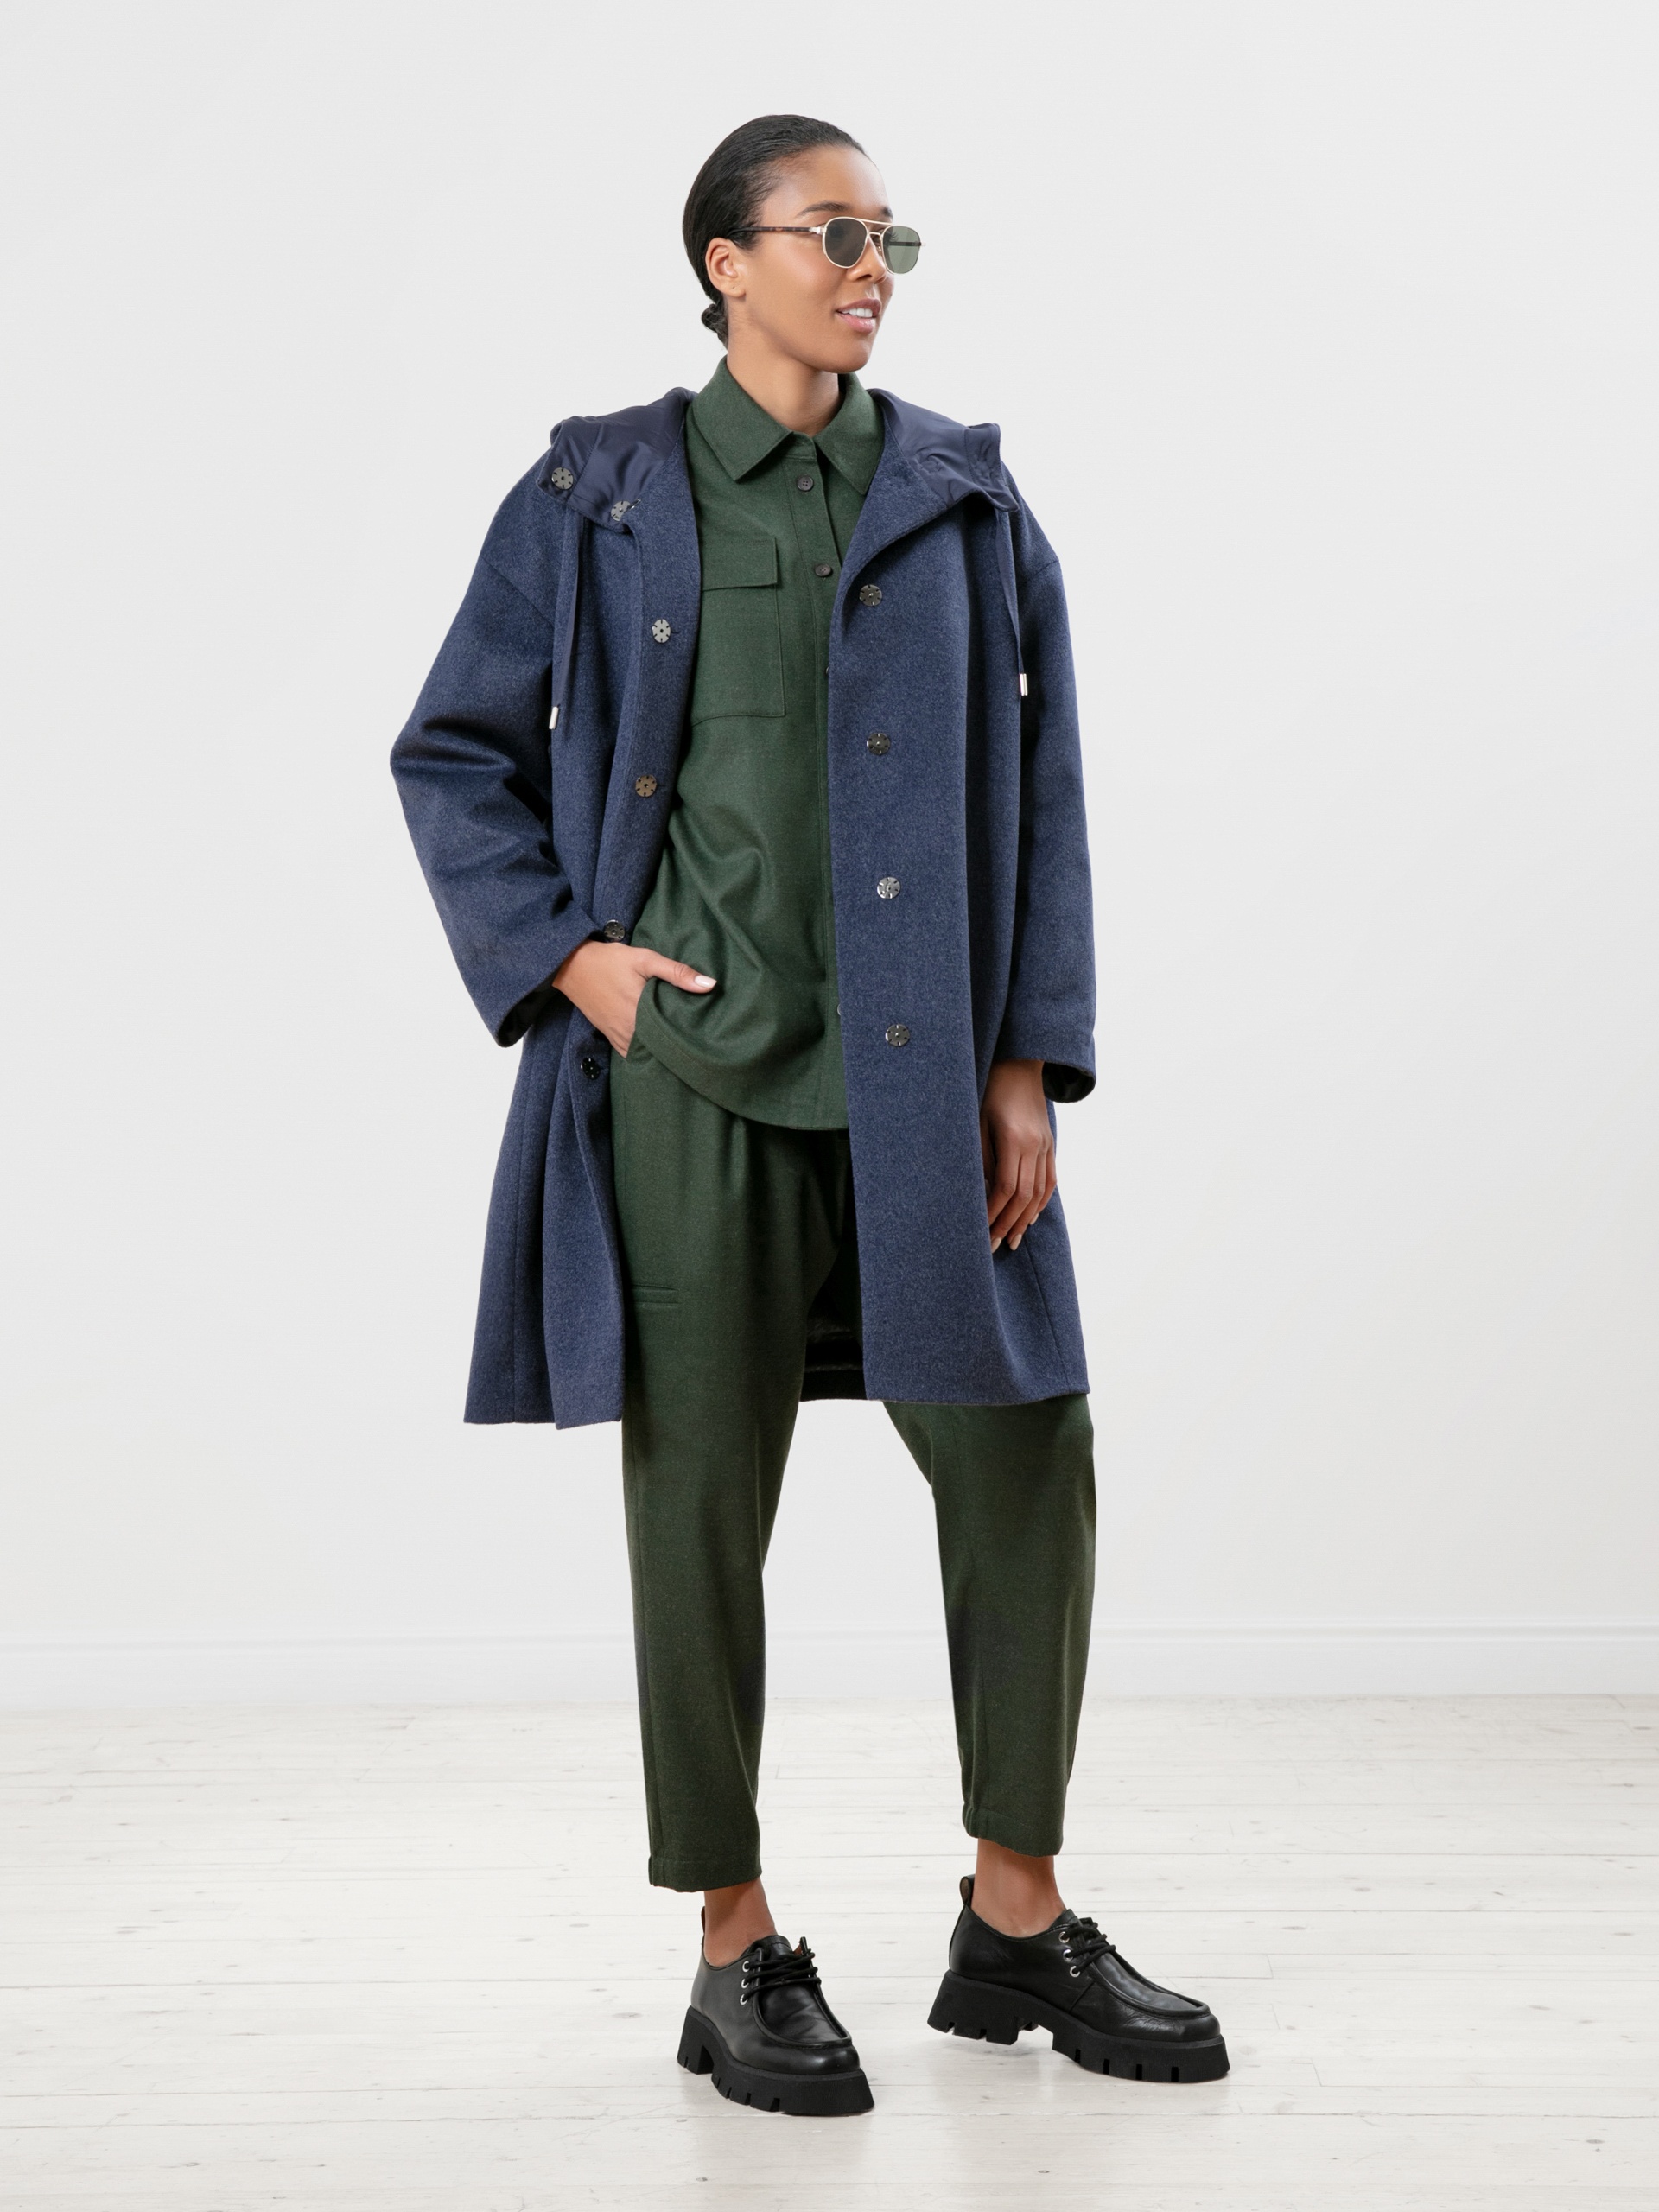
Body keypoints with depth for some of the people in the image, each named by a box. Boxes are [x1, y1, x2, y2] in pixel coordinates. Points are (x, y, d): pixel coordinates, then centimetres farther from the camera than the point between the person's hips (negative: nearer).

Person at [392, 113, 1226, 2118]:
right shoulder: (598, 497, 5)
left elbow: (1037, 791, 7)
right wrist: (564, 955, -6)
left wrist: (1028, 1061, 0)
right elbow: (453, 756, 8)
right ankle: (737, 1960, 19)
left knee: (1029, 1476, 4)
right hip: (690, 1074, -2)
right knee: (700, 1510, 3)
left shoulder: (963, 499, 10)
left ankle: (1017, 1922, 22)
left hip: (922, 1083, 3)